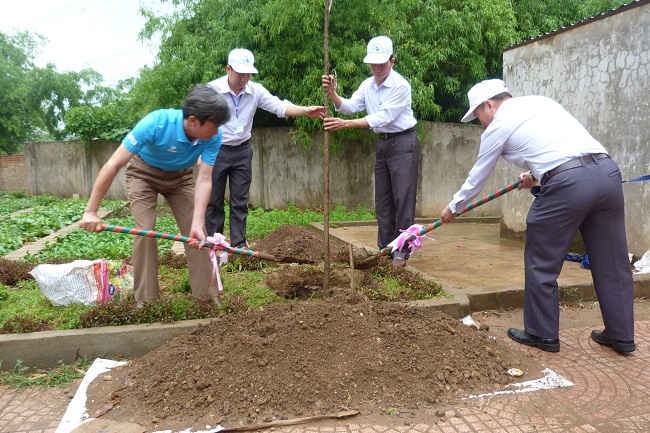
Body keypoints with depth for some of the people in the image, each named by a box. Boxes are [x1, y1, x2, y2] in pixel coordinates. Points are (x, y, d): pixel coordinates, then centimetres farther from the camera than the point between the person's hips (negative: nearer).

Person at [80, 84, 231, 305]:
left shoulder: (213, 137, -28)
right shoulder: (156, 123, -37)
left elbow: (204, 180, -29)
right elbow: (113, 164, -34)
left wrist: (198, 223, -41)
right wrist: (91, 212, -34)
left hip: (180, 176, 3)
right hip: (143, 172, -2)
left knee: (196, 232, -8)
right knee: (145, 231, -15)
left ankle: (206, 295, 2)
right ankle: (146, 301, -2)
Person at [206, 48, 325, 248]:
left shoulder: (256, 90, -3)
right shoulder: (212, 89, -12)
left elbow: (280, 106, -13)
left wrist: (306, 111, -29)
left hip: (242, 151, 3)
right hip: (216, 150, -3)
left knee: (240, 201, 7)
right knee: (213, 200, 4)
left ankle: (239, 243, 15)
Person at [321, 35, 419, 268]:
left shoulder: (400, 85, -16)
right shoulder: (368, 85, 7)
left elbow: (382, 117, -25)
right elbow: (350, 106, -4)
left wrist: (346, 124, -30)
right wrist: (332, 93, -22)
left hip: (403, 142, -7)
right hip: (382, 143, 7)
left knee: (403, 198, -6)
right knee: (382, 199, 10)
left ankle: (402, 250, 2)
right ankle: (385, 248, 19)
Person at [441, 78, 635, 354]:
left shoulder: (498, 125, 7)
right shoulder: (541, 101, 25)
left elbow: (477, 177, 16)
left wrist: (453, 207, 30)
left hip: (567, 183, -8)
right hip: (607, 170, 8)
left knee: (542, 264, 8)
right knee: (612, 263, 15)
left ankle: (543, 334, 19)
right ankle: (621, 336, 27)